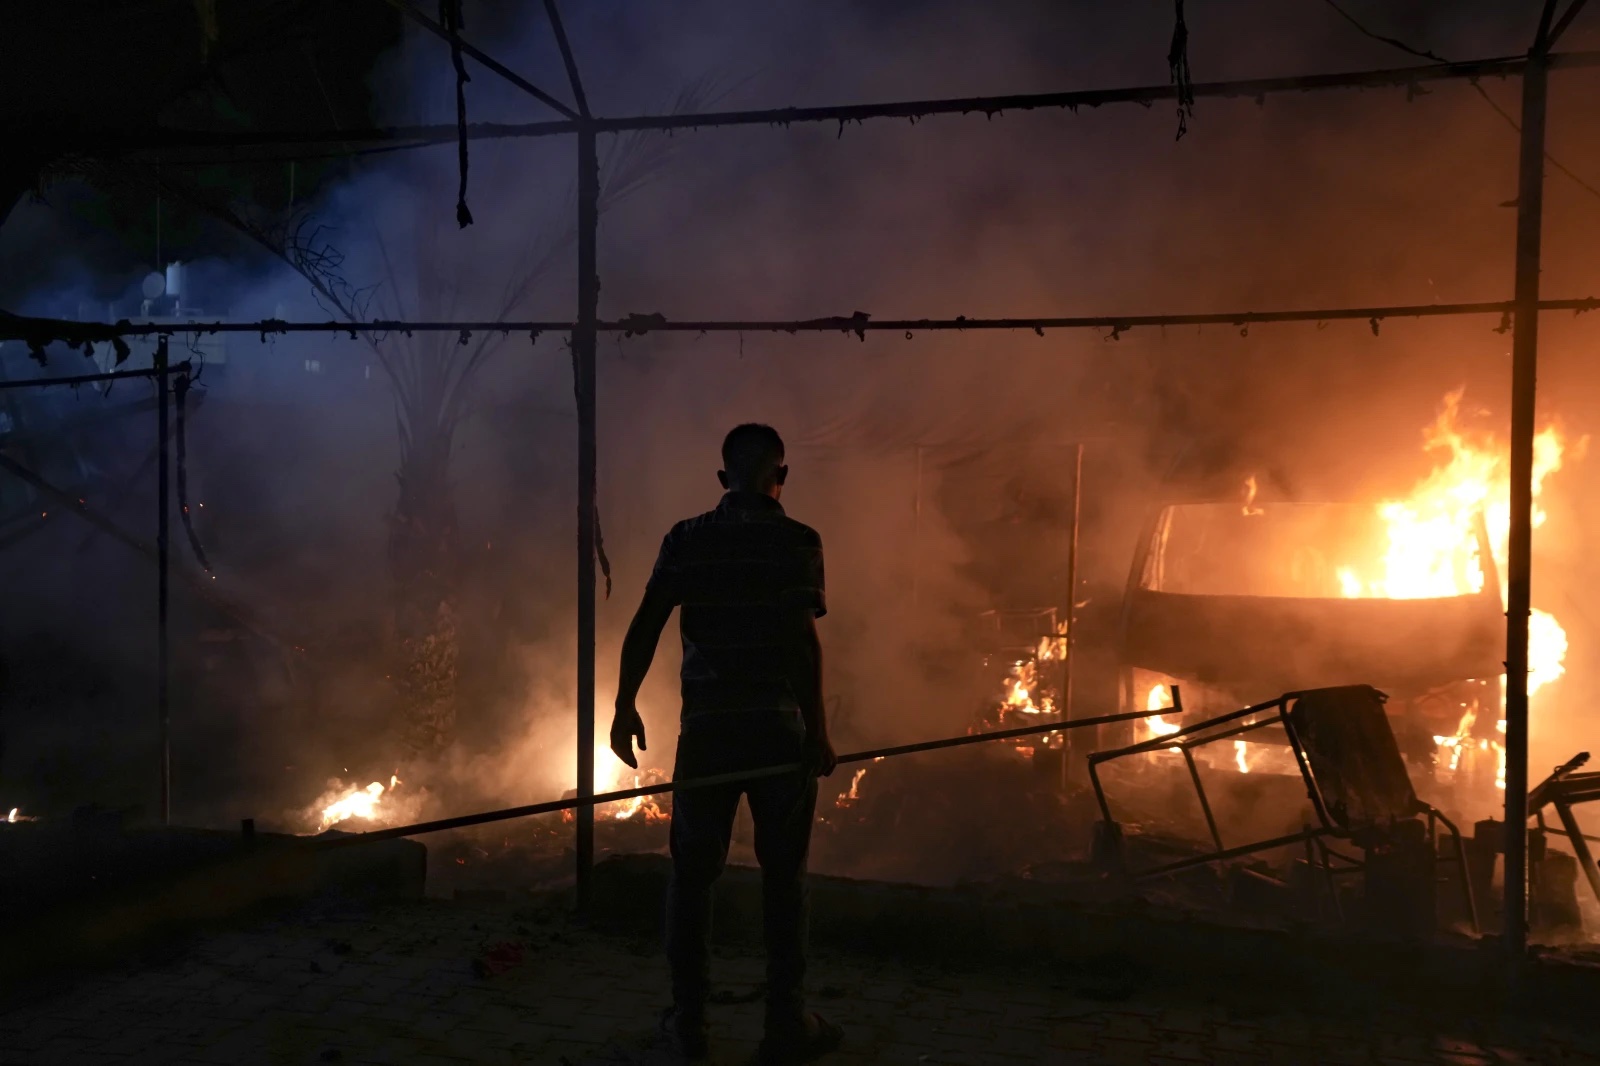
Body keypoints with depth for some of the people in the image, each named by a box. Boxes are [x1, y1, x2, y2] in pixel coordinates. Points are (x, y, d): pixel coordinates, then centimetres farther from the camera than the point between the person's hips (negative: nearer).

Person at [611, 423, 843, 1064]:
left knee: (693, 871, 13)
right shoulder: (798, 541, -3)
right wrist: (817, 730, -8)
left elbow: (645, 625, -2)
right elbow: (803, 638, -10)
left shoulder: (686, 539, 4)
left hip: (706, 727, 2)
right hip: (779, 726, -2)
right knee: (784, 875, 8)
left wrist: (625, 705, 5)